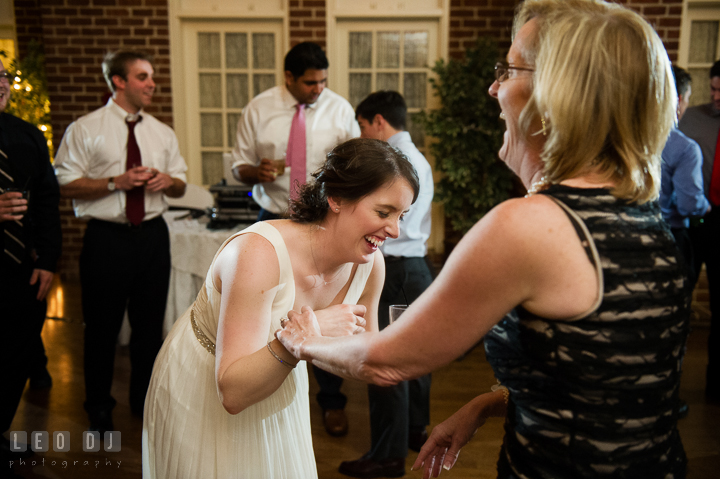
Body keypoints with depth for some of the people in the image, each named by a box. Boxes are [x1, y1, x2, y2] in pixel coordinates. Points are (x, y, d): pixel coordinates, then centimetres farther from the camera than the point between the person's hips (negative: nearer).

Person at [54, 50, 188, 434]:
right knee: (102, 326, 7)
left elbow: (180, 186, 14)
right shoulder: (85, 129, -3)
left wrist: (167, 181, -8)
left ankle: (145, 399, 32)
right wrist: (116, 182, -18)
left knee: (150, 323, 13)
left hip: (152, 234, 4)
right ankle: (99, 408, 27)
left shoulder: (163, 133, 11)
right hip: (106, 239, -4)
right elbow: (65, 185, -8)